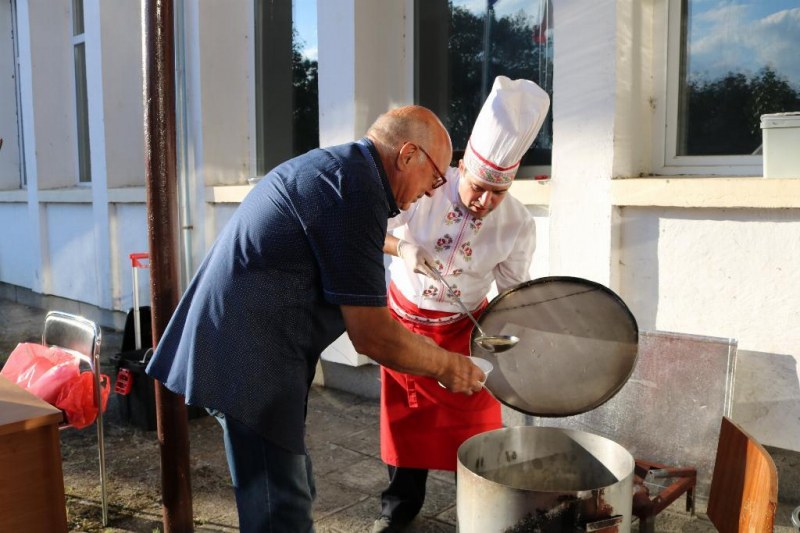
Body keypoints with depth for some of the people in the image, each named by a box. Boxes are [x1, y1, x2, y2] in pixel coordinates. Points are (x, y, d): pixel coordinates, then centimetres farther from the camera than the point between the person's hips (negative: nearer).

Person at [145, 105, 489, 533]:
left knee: (290, 492, 18)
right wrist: (447, 364, -4)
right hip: (248, 363, -11)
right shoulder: (356, 188, -17)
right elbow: (371, 336, -17)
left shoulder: (331, 165, 15)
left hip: (234, 349, 11)